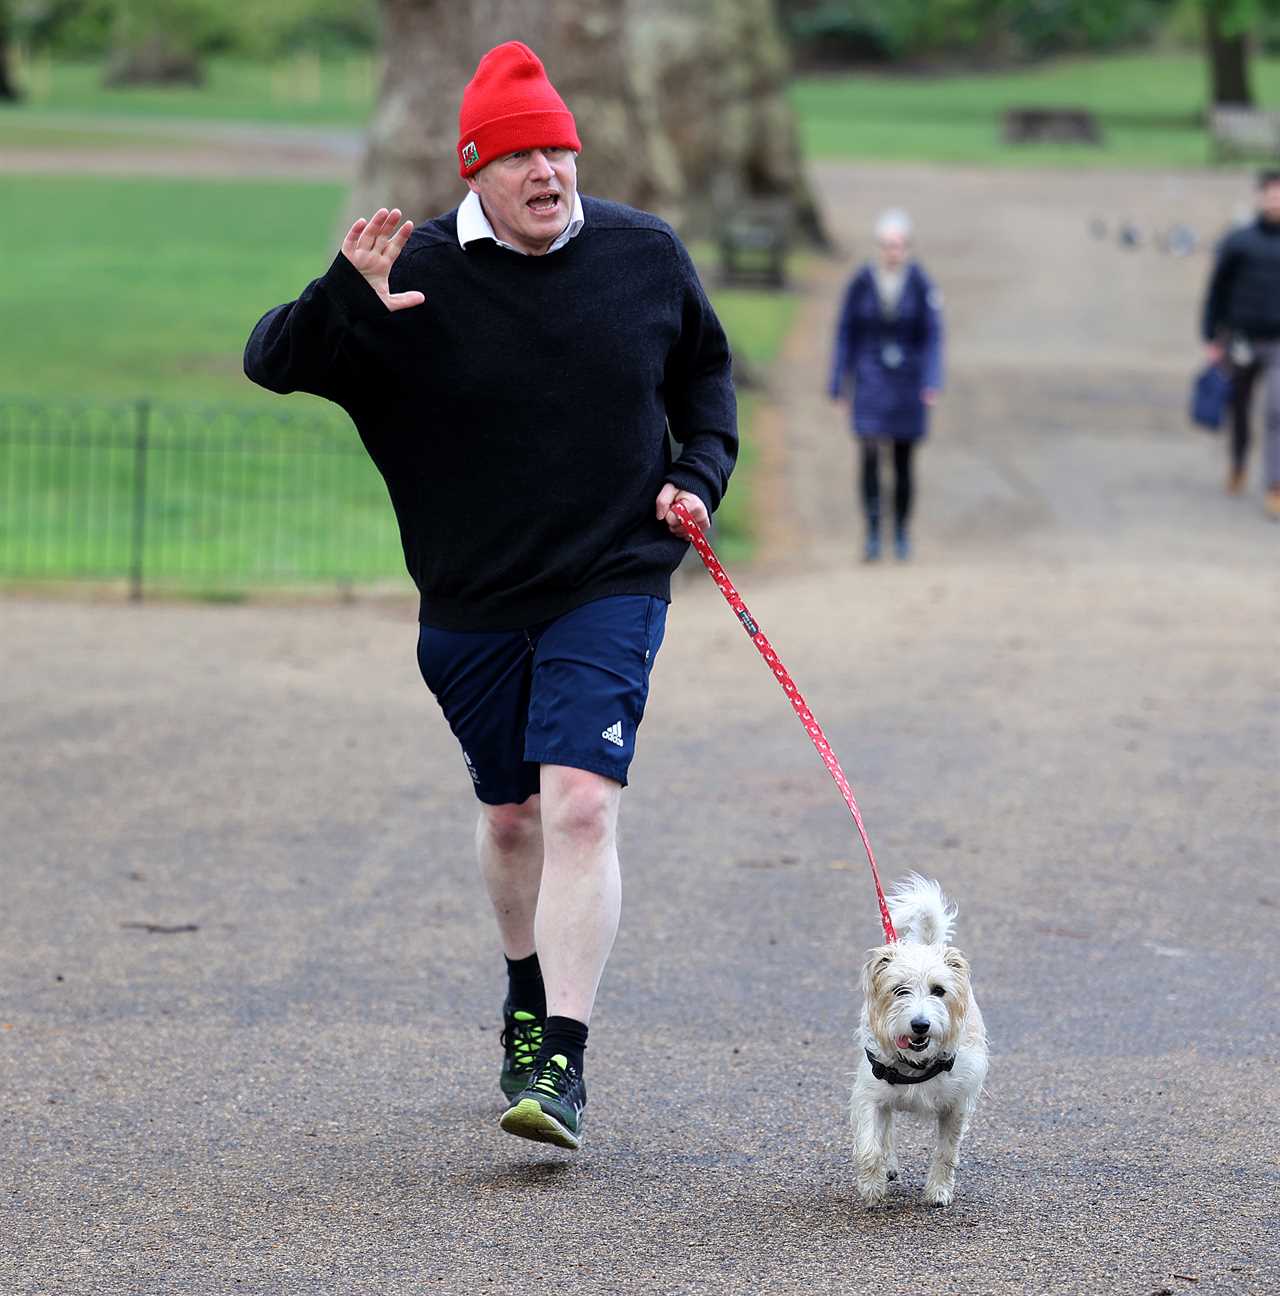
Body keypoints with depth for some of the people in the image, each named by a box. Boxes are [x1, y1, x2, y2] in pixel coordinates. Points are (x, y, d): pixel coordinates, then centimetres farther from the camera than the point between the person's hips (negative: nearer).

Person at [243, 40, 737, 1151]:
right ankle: (529, 996, 44)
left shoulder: (648, 256, -1)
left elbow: (705, 371, 17)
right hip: (472, 603, 1)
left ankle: (562, 1064, -18)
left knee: (581, 807, -17)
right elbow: (270, 364, -12)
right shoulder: (420, 275, -9)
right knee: (512, 811, 16)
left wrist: (701, 474, 2)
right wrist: (341, 303, -31)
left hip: (611, 589, -1)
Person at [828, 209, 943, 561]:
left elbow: (932, 335, -2)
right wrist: (839, 383, 3)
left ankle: (901, 533, 22)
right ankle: (872, 532, -12)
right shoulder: (861, 282, -4)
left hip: (907, 381, 1)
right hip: (870, 379, -1)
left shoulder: (920, 283, -5)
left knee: (903, 461, 7)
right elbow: (845, 332, 3)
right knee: (869, 453, -16)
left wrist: (931, 383, -12)